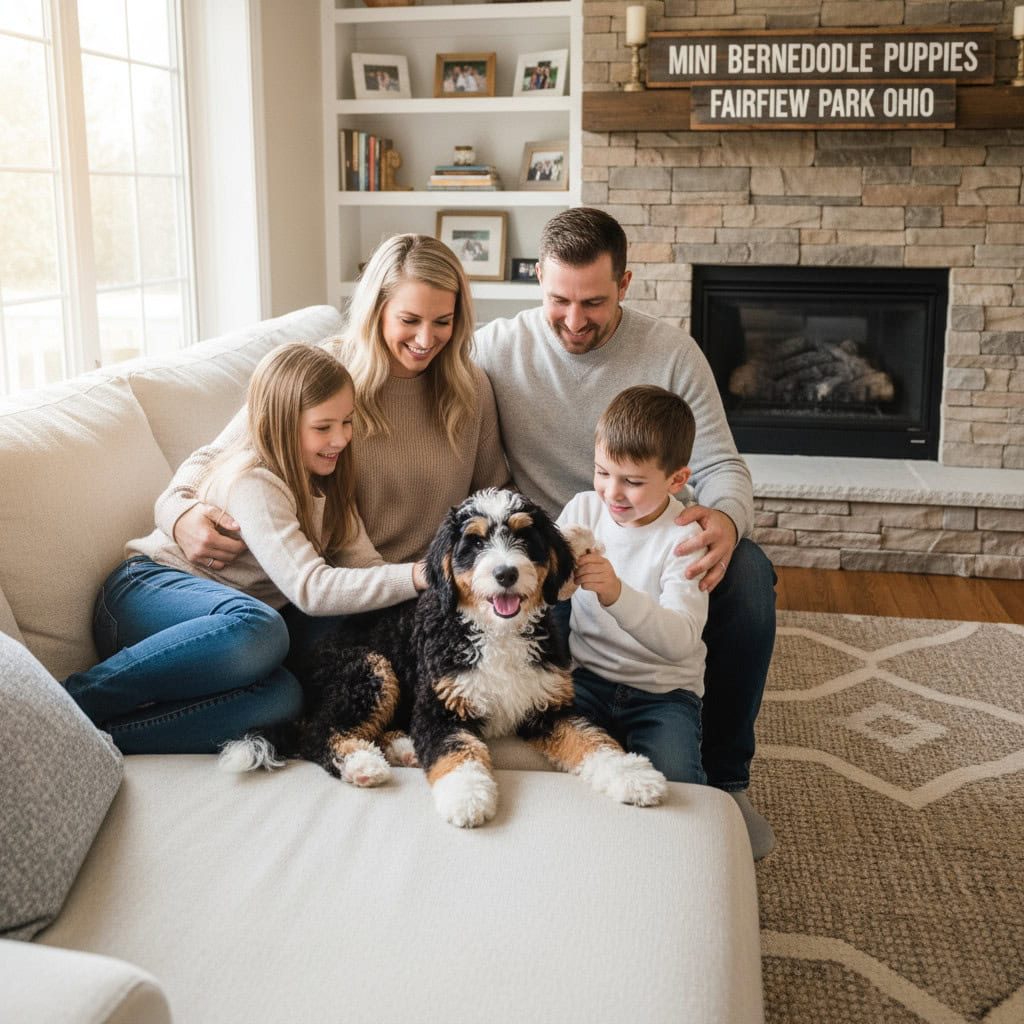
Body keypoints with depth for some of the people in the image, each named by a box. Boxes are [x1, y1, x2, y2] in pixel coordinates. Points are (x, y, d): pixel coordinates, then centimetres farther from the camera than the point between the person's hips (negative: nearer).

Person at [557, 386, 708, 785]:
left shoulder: (686, 537, -12)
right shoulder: (582, 508, 1)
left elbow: (681, 640, -25)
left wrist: (617, 593, -41)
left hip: (663, 690, -2)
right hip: (586, 674, 3)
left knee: (673, 780, -26)